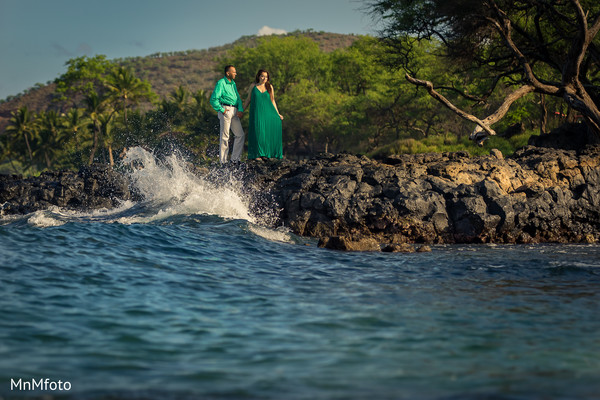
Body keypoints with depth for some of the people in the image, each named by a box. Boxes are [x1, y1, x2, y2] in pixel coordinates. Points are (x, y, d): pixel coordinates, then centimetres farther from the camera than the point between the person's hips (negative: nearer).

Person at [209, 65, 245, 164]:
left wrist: (240, 109, 4)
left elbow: (238, 97, 20)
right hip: (226, 110, -8)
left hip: (234, 111, 8)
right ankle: (223, 161, 1)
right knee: (225, 136, -4)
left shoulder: (233, 83, 19)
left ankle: (235, 158, 14)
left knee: (240, 134, 6)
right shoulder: (221, 83, -6)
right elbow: (213, 99, -13)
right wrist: (222, 110, -14)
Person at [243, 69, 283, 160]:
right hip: (256, 113, -2)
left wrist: (277, 114, 6)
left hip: (268, 113, 2)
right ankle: (257, 154, 1)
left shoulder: (270, 87, 8)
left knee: (268, 133, -4)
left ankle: (266, 154, 4)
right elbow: (248, 99, 12)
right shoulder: (253, 86, 5)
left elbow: (272, 101, 12)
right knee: (257, 133, -5)